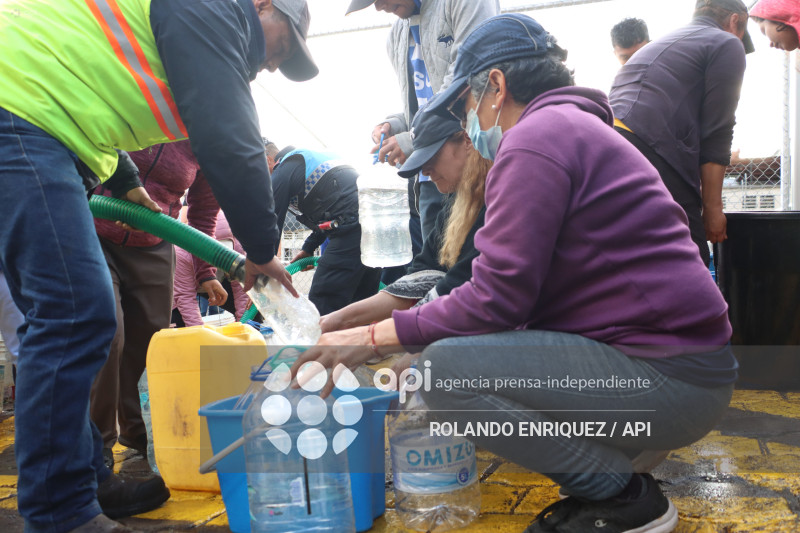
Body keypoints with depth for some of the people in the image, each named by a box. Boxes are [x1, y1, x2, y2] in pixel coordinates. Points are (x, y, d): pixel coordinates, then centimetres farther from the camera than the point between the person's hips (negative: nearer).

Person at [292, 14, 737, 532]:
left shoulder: (536, 136, -12)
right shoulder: (582, 126, 21)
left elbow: (497, 297, -18)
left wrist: (372, 338, -8)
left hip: (671, 380, -10)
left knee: (444, 367, -18)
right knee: (462, 346, 14)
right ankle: (610, 478, 12)